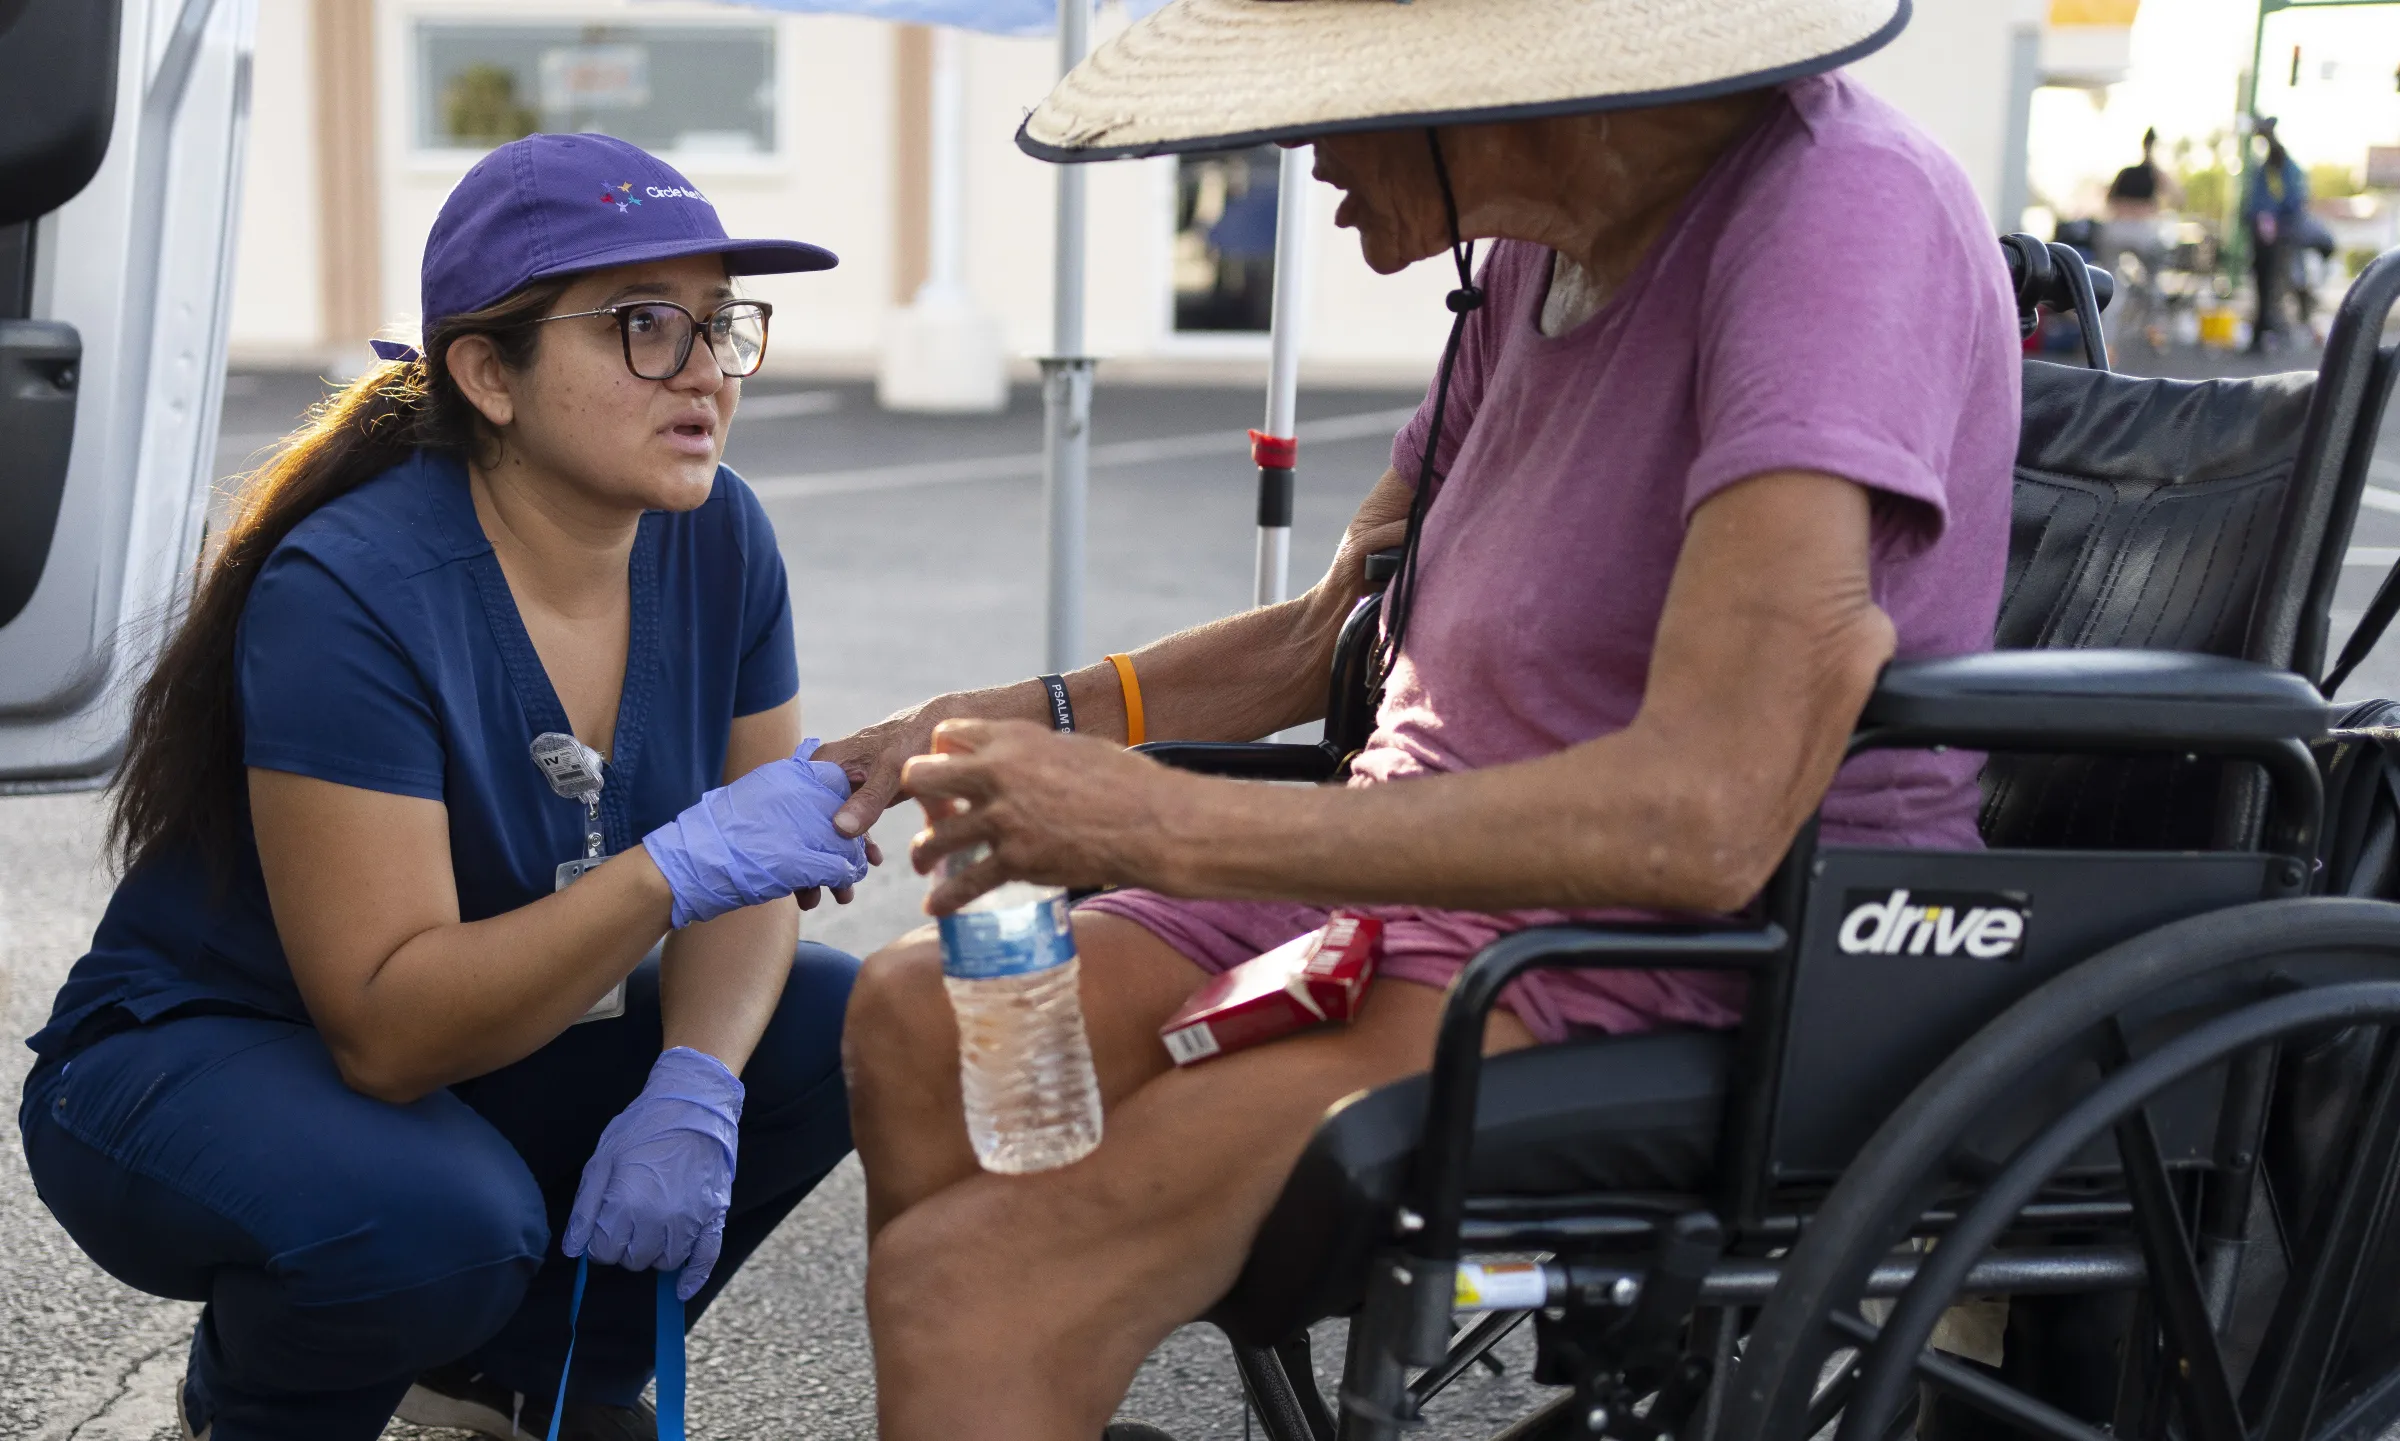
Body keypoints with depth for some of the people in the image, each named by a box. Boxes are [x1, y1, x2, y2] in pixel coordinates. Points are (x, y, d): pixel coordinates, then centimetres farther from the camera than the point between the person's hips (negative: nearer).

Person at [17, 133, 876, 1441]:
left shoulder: (717, 537, -9)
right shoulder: (350, 595, -28)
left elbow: (749, 861, -4)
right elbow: (388, 1029, -31)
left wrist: (695, 1087, -24)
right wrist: (674, 872, -42)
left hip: (500, 1043, 7)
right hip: (188, 1066, -6)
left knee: (842, 1030, -12)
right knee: (444, 1217, -36)